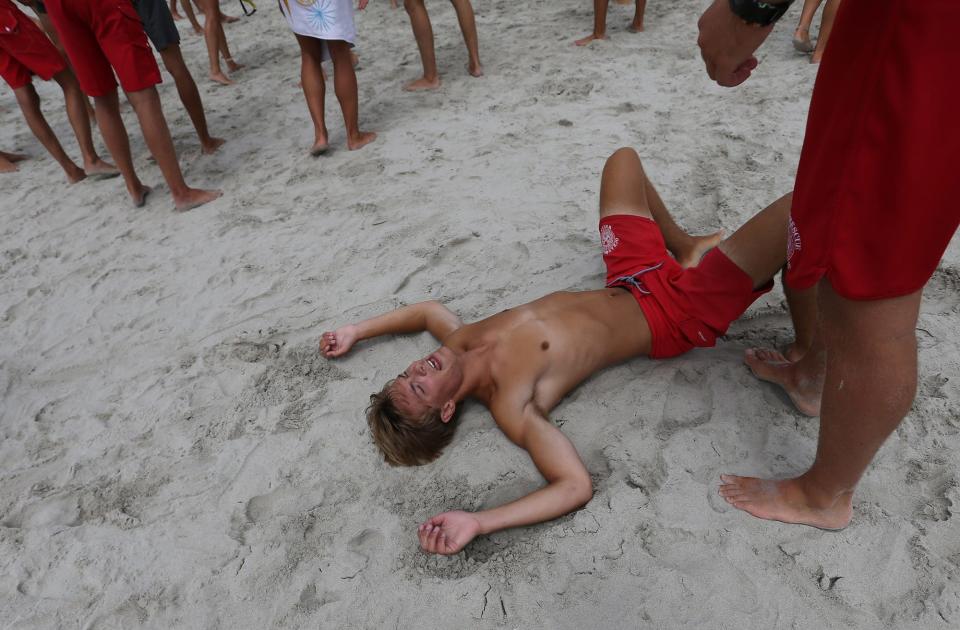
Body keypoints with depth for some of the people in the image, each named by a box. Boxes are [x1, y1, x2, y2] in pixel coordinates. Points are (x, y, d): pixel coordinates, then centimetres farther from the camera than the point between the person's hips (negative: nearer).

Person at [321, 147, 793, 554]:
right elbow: (576, 485, -35)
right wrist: (478, 522, -42)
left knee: (624, 158, 21)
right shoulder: (510, 405, -30)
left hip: (628, 284, 6)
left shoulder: (461, 345, -12)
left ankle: (686, 248, 35)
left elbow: (430, 309, 9)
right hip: (674, 319, -6)